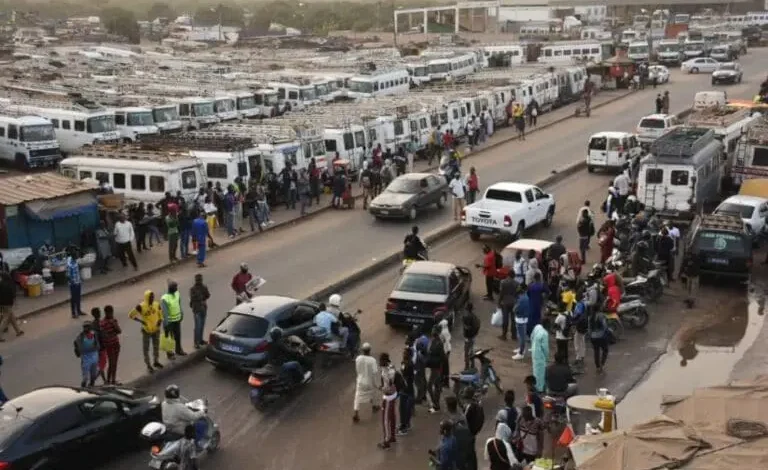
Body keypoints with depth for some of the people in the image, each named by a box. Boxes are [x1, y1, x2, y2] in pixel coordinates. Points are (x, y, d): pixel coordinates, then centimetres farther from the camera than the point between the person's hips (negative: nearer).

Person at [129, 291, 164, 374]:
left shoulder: (157, 304, -7)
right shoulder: (141, 306, -20)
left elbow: (161, 314, 9)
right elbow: (131, 315, -13)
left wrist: (160, 320, -11)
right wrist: (141, 321, -20)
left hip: (156, 330, 4)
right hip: (146, 330, -4)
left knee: (156, 346, 18)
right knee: (146, 348, 5)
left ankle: (156, 362, 38)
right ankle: (148, 365, 20)